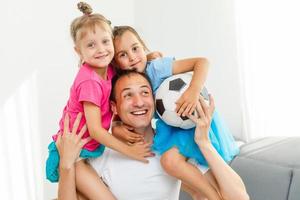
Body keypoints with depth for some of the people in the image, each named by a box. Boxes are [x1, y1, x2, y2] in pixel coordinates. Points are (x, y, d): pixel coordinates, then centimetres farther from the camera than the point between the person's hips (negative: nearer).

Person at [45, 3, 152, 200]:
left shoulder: (108, 69, -2)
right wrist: (129, 150, -16)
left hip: (91, 146, 8)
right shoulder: (90, 82, -25)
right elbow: (95, 130, -22)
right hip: (74, 153, -8)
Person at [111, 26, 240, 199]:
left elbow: (202, 62, -23)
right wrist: (117, 129, -17)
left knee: (170, 159, -27)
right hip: (170, 128, 7)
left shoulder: (156, 68, -19)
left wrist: (194, 90, -40)